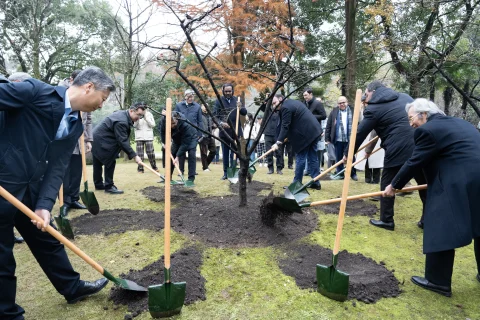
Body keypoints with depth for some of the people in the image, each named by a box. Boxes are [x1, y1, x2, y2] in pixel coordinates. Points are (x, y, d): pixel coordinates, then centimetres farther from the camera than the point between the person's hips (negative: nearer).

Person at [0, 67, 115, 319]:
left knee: (48, 241, 19)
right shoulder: (35, 91, -13)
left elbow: (57, 168, 3)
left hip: (30, 188, 7)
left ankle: (73, 287, 36)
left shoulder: (75, 126, 6)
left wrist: (44, 205, -8)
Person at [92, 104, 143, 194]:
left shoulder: (123, 114, 4)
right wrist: (134, 156, -31)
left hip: (97, 138, 11)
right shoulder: (122, 121, -29)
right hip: (101, 140, -11)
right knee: (110, 162, -8)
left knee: (98, 163, 17)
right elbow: (123, 141, -31)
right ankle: (109, 186, -1)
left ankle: (98, 184, 27)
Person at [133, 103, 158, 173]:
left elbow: (153, 125, -1)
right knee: (140, 154, 0)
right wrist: (138, 118, -18)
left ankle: (154, 167, 14)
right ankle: (140, 168, 7)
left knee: (151, 153, 0)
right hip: (139, 137, 0)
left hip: (149, 137, 0)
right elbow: (134, 126, -4)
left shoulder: (149, 114, 5)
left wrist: (146, 118, -12)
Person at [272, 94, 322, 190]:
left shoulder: (285, 107, -12)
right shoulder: (292, 102, 19)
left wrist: (278, 142, -19)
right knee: (313, 158, 11)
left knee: (300, 158, -1)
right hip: (314, 130, 10)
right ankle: (315, 183, 16)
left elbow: (285, 126, -18)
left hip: (305, 134, -10)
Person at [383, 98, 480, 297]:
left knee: (441, 230, 0)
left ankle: (438, 280, 10)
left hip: (457, 186, -10)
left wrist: (394, 186, 5)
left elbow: (414, 163, -5)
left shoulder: (428, 130, -7)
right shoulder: (458, 123, 20)